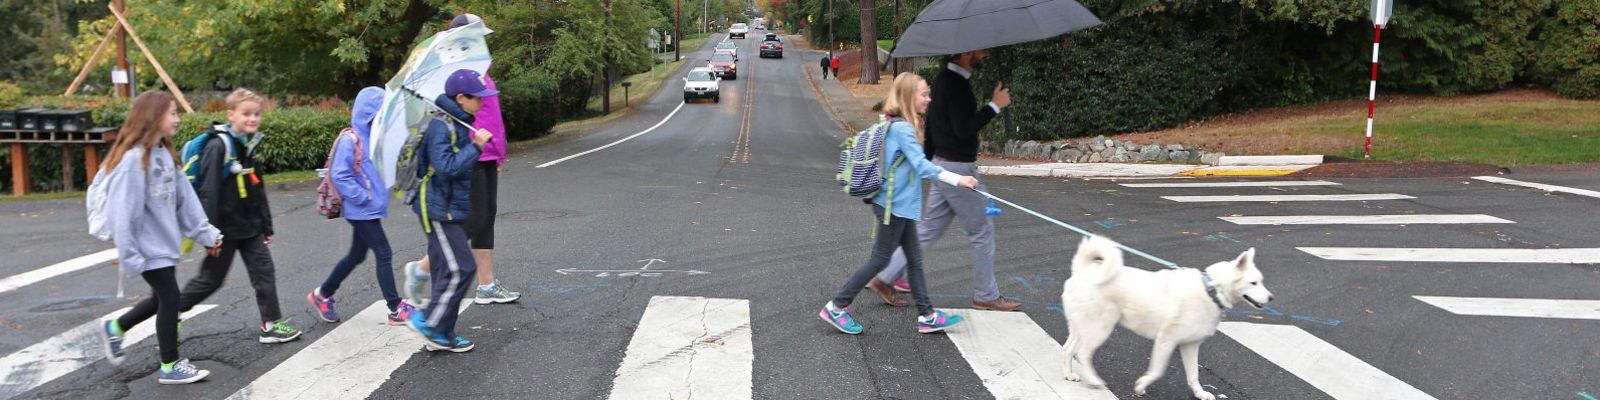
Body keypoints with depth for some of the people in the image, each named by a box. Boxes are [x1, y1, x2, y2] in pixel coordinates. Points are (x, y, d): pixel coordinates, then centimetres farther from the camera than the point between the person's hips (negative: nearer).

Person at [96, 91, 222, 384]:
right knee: (170, 300, -1)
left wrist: (205, 233, 7)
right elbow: (122, 212, -21)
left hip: (164, 242, 9)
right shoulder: (133, 159, -21)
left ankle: (114, 328, 41)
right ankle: (170, 366, 12)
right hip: (148, 247, -9)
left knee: (162, 299, 18)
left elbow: (185, 197, 8)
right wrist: (128, 254, -20)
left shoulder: (165, 154, 6)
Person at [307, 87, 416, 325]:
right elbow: (339, 175, -20)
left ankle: (322, 295, 35)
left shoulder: (376, 137, 8)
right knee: (384, 254, -6)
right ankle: (396, 309, 0)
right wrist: (362, 197, -18)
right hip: (361, 211, -8)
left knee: (356, 256, 19)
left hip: (371, 209, 8)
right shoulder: (350, 140, -15)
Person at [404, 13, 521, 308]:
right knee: (473, 222, -7)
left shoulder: (479, 71, 17)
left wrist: (498, 155, 24)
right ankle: (421, 269, 9)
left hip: (486, 159, 10)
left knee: (487, 218, 10)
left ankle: (487, 286, 15)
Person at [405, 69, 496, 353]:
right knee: (460, 268, -10)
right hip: (439, 209, -10)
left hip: (452, 207, 10)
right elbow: (446, 167, -28)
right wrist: (476, 147, -27)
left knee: (448, 270, 12)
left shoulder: (459, 124, 13)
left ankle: (441, 336, 18)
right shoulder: (441, 127, -18)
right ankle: (428, 322, 2)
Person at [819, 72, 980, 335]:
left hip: (900, 206, 10)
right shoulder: (902, 128, -19)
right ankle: (836, 307, 8)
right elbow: (922, 165, -28)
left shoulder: (897, 125, 10)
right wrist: (957, 179, -31)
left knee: (914, 259, 12)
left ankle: (927, 316, 18)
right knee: (879, 260, 0)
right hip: (895, 206, -10)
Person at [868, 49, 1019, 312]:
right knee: (982, 231, 4)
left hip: (941, 164, 10)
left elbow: (930, 123, 19)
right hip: (958, 169, -10)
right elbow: (964, 129, -25)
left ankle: (885, 277, 15)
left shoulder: (943, 79, 12)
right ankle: (985, 296, 15)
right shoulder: (957, 85, -19)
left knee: (930, 229, 14)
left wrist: (928, 160, 25)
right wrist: (995, 106, -18)